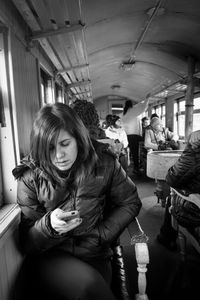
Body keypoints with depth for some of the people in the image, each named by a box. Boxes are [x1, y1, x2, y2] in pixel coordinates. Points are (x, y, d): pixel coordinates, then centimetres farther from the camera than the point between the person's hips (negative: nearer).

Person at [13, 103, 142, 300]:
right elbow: (26, 243, -4)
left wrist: (100, 235, -8)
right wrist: (49, 225, -27)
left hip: (94, 256, 1)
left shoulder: (104, 164, -10)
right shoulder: (30, 178, -9)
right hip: (48, 257, 0)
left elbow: (130, 203, 3)